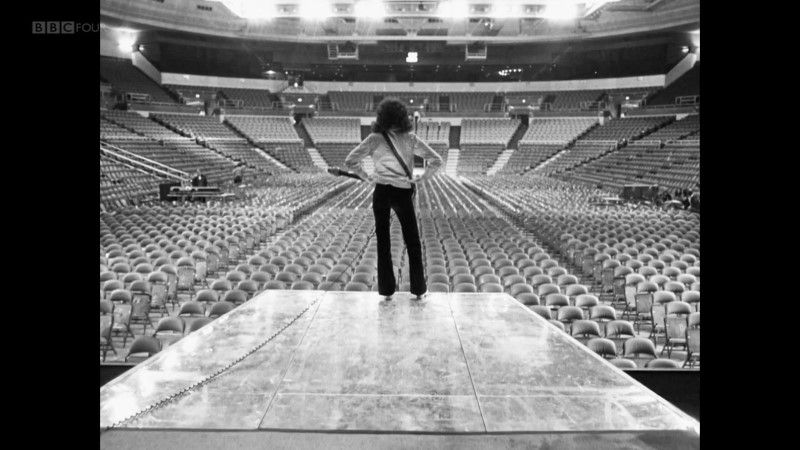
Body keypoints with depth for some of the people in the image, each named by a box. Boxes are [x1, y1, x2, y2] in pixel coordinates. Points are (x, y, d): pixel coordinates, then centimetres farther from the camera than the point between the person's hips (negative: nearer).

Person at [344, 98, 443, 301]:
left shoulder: (375, 139, -2)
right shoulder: (410, 139, 0)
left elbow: (350, 161, -7)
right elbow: (436, 160, -3)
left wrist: (367, 177, 3)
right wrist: (421, 179, 4)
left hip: (381, 193, 0)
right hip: (403, 193, 0)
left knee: (383, 241, 11)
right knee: (413, 242, 13)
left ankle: (387, 290, 15)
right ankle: (418, 289, 18)